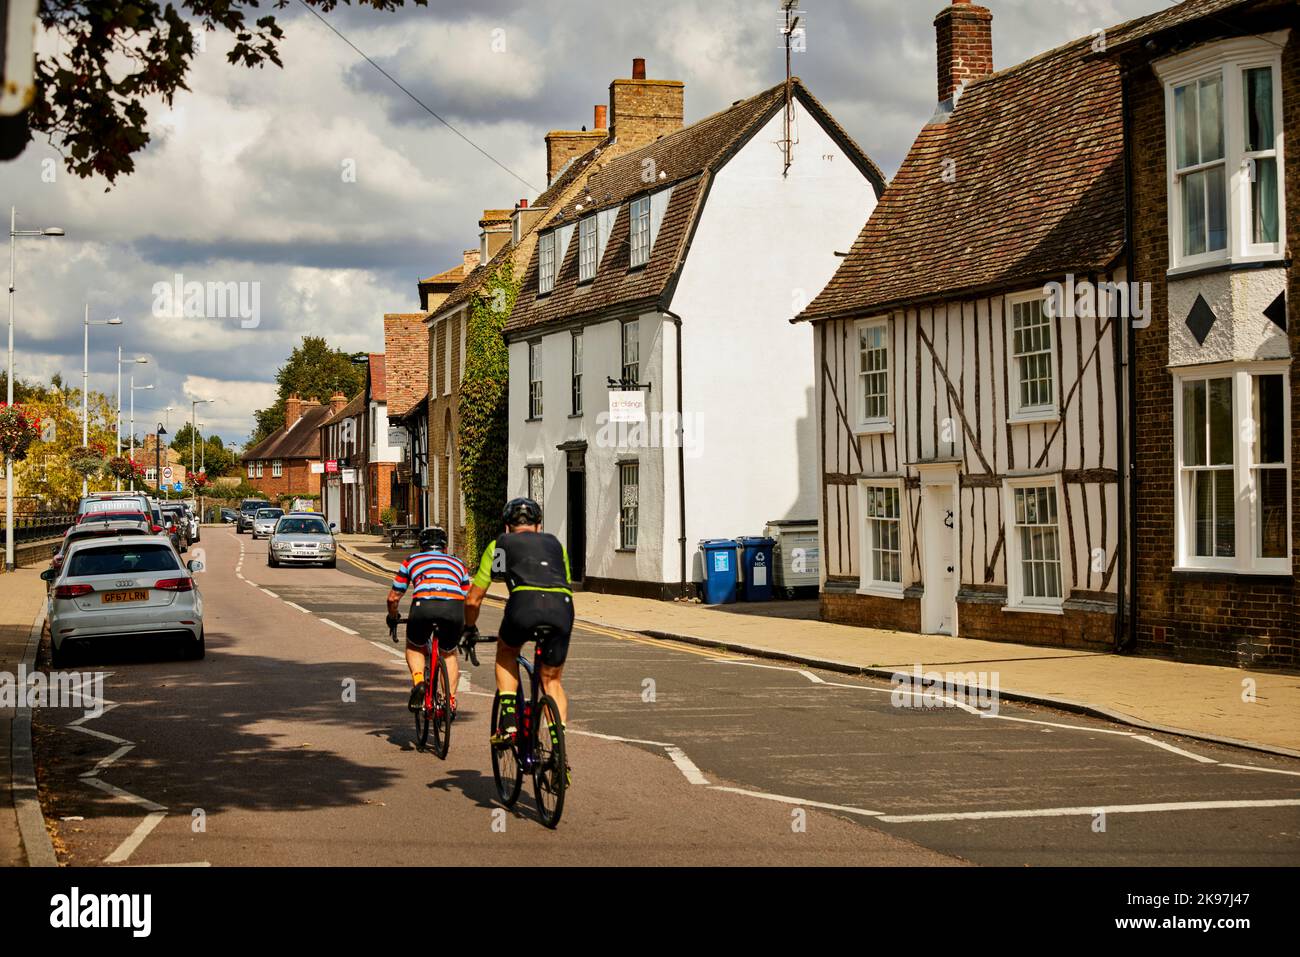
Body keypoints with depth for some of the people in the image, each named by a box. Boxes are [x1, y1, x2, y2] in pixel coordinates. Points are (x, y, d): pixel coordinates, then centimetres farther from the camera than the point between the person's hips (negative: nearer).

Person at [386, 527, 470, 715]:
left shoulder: (412, 561, 31)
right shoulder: (458, 563, 35)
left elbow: (393, 597, 33)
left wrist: (392, 618, 53)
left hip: (423, 606, -1)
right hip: (454, 607, 1)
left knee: (414, 648, 28)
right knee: (449, 653, 28)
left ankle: (418, 680, 2)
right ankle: (451, 700, 14)